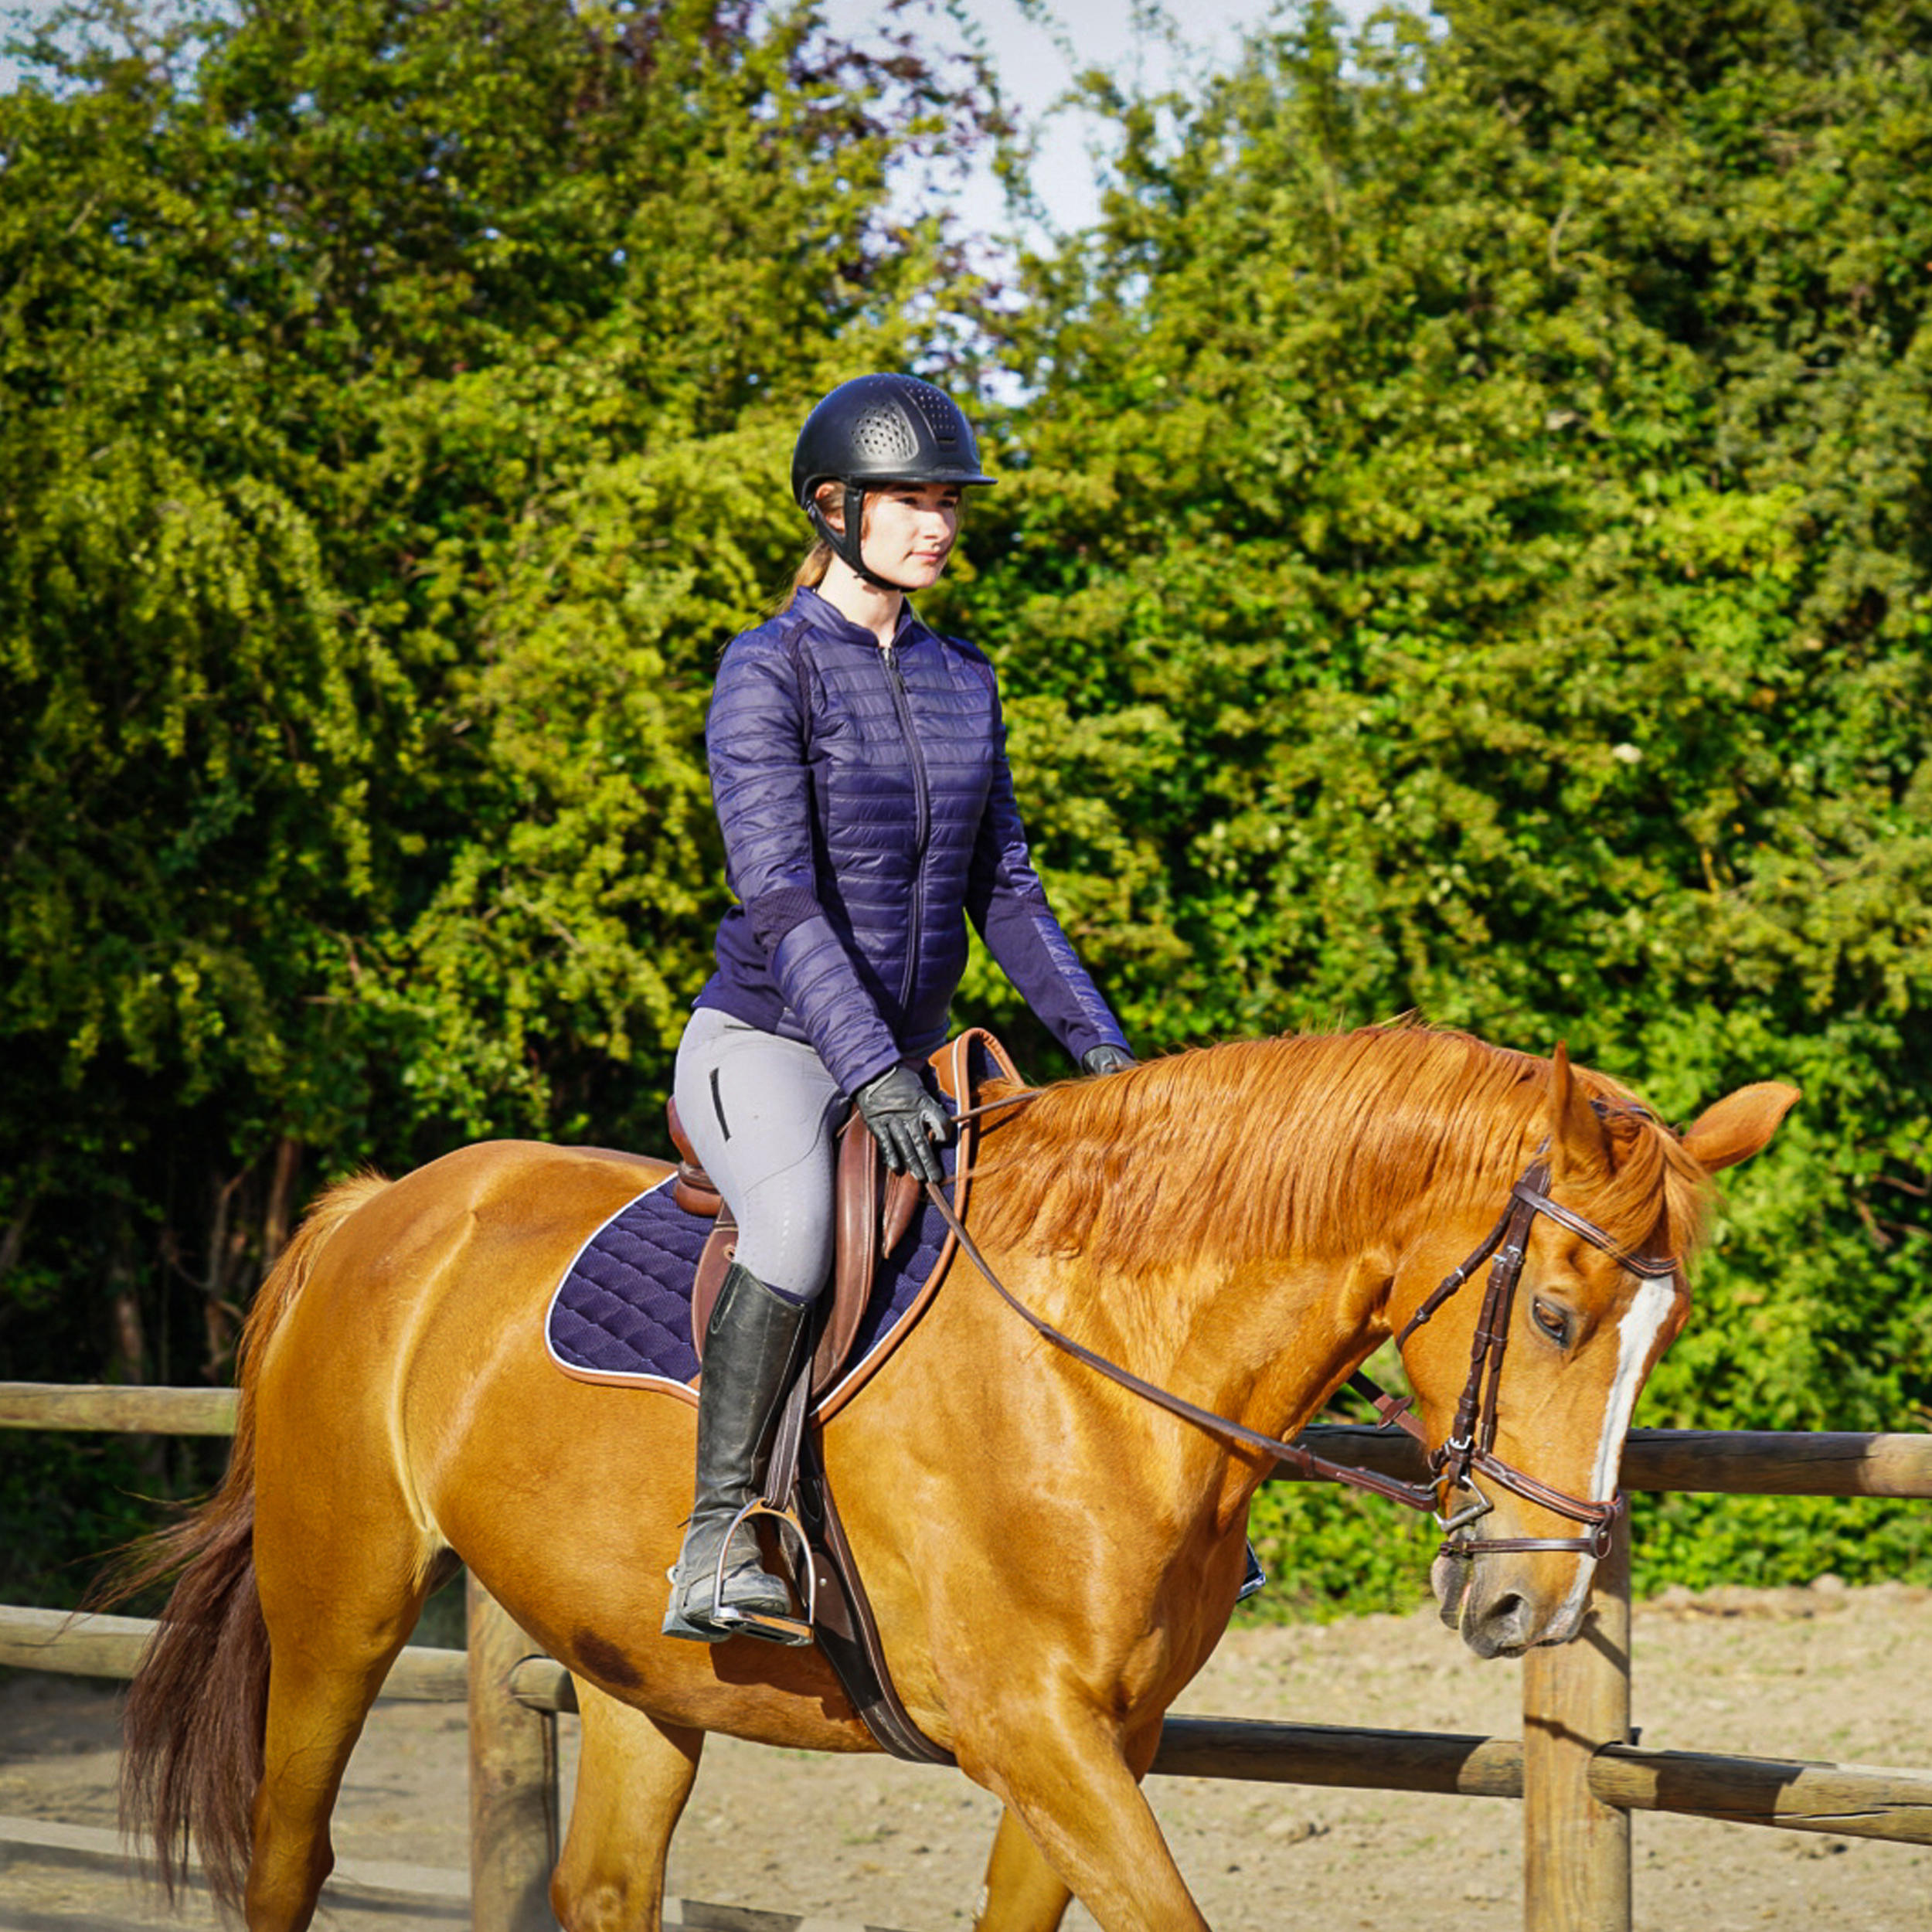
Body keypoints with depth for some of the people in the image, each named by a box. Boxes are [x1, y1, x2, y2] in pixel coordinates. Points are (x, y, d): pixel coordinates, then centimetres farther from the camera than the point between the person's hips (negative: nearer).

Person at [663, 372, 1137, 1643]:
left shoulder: (963, 681, 10)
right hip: (765, 1043, -7)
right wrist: (871, 1074, -30)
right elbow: (779, 896, -20)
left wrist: (1098, 1041, 3)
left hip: (910, 1056, 7)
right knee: (799, 1228, -37)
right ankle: (715, 1549, -31)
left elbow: (1002, 886, 14)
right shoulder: (769, 670, -11)